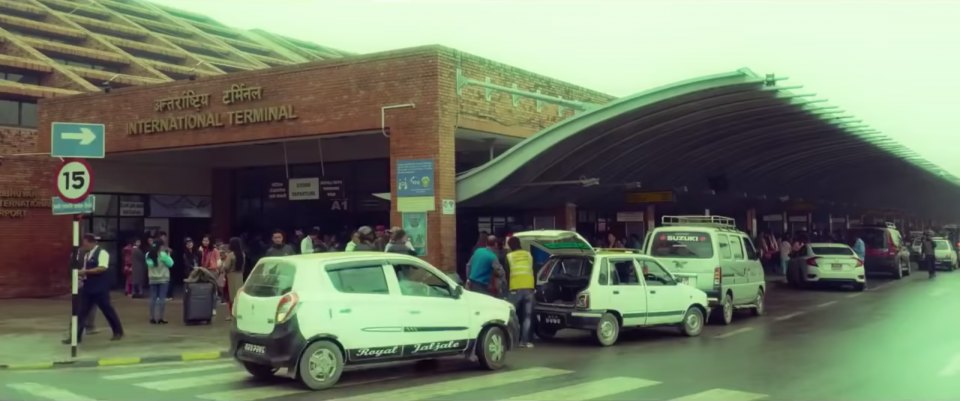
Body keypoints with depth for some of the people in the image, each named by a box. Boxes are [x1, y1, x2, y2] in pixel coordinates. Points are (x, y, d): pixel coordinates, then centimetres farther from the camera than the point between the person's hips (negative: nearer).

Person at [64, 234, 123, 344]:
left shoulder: (102, 253, -12)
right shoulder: (86, 255, 14)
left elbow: (102, 268, -24)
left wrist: (86, 271, -25)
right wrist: (82, 273, 1)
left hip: (100, 288, -8)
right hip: (88, 287, 8)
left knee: (107, 310, 4)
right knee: (81, 311, 4)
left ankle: (118, 332, 19)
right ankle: (76, 336, 7)